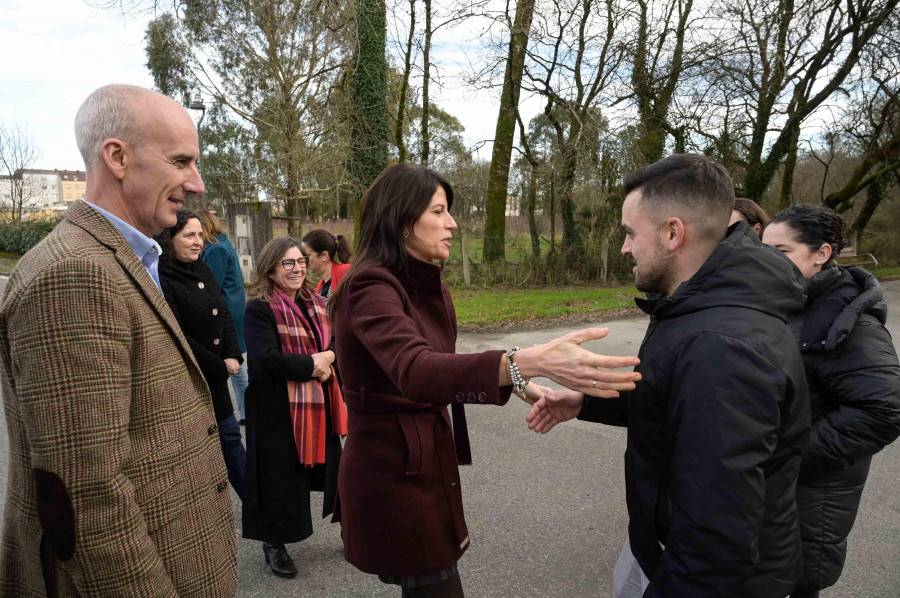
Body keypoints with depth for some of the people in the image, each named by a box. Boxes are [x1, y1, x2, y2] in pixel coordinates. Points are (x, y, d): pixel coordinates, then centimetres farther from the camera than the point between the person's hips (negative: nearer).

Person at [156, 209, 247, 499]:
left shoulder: (201, 269, 6)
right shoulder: (161, 279, -18)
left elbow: (224, 315, 9)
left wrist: (232, 356, -5)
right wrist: (220, 367, -14)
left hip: (214, 376, 8)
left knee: (230, 435, 16)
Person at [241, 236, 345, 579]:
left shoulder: (315, 303, 9)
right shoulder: (259, 309, -14)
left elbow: (337, 342, 8)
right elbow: (268, 359, -24)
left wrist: (328, 359, -14)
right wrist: (312, 364, -16)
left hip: (320, 404, 6)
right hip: (279, 409, -6)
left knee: (332, 468, 16)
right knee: (282, 476, 7)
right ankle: (274, 544, 29)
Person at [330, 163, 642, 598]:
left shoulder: (425, 287, 7)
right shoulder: (370, 286, -22)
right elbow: (414, 370, -42)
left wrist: (520, 384, 3)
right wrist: (529, 361, -54)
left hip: (429, 463, 9)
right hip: (392, 474, -8)